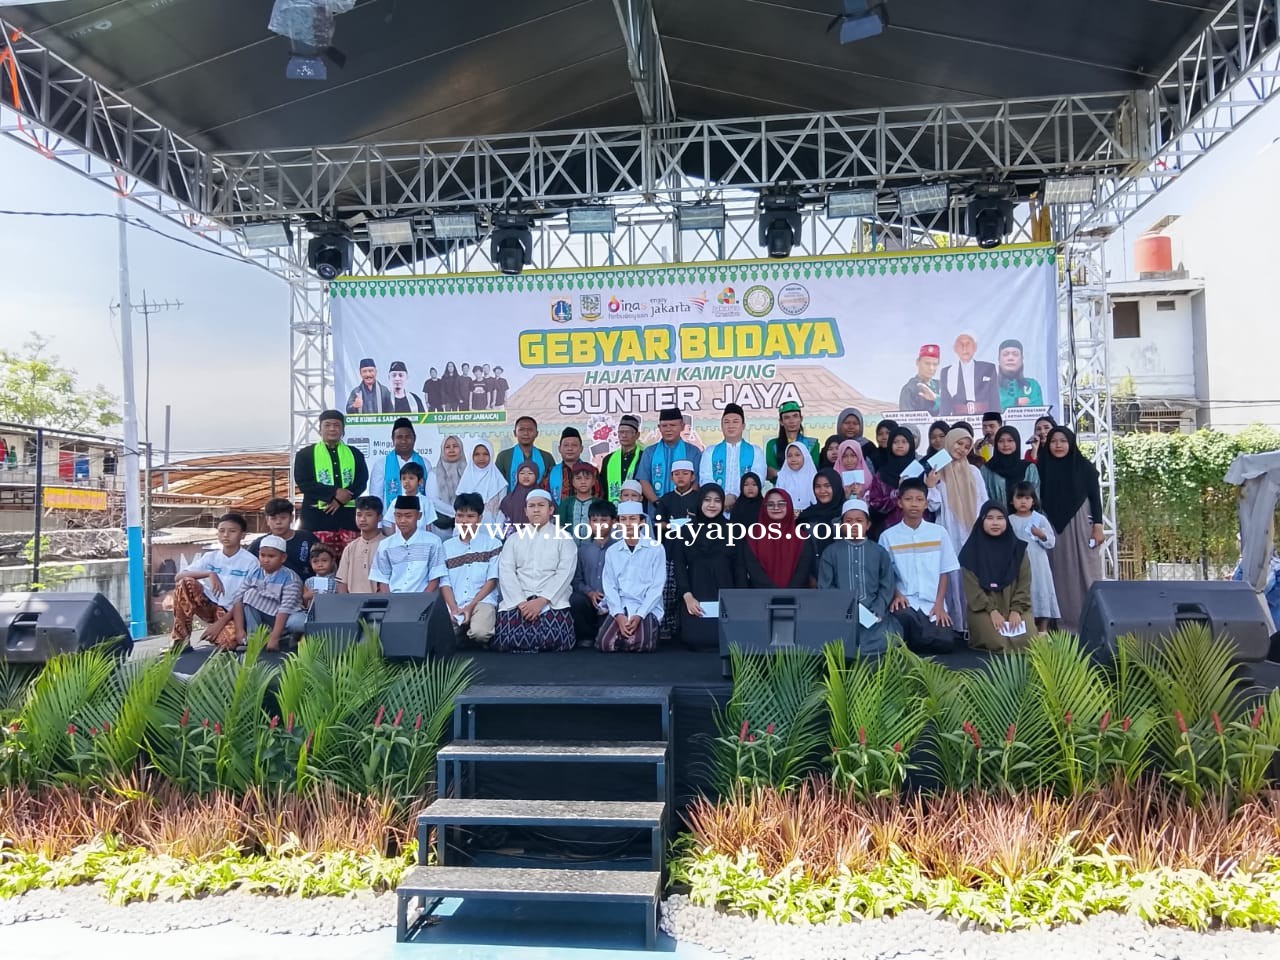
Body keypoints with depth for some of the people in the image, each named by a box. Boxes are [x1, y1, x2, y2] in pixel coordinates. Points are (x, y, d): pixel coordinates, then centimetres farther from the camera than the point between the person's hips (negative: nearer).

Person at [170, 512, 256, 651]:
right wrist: (209, 574, -24)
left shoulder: (250, 561, -7)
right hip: (208, 605, 3)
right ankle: (181, 639, -16)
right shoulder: (210, 557, 3)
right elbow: (178, 577, -8)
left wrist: (221, 624, -15)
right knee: (185, 583, -24)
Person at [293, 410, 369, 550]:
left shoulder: (354, 454, 14)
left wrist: (340, 499, -12)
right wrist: (334, 493, -14)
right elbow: (303, 483, -4)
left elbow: (361, 482, 4)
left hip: (348, 516, 2)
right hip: (317, 516, -2)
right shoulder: (305, 454, 7)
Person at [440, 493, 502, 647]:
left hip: (482, 602, -3)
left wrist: (471, 606, -9)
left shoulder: (492, 543, 6)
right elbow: (445, 583, 7)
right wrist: (454, 609, -10)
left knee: (480, 633, -33)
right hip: (453, 605, 3)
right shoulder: (447, 547, 14)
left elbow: (492, 580, 1)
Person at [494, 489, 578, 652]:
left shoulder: (564, 538, 10)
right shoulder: (514, 539, 18)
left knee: (554, 639, -29)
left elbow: (565, 573, -3)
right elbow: (506, 572, 4)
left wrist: (542, 600, -16)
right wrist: (520, 602, -13)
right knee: (507, 640, -25)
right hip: (518, 600, 1)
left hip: (552, 600, -1)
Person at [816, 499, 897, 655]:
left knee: (871, 650, -9)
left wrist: (877, 612, -8)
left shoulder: (880, 552, 10)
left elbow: (887, 586, 6)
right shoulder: (830, 552, 8)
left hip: (873, 615, 0)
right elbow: (825, 587, 3)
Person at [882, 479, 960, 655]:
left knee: (945, 643, -20)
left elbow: (944, 572, 7)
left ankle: (918, 640, 12)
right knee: (904, 616, -36)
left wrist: (939, 604, -3)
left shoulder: (939, 532, 5)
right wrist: (896, 595, -13)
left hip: (933, 604, 2)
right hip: (905, 602, -2)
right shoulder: (888, 536, 2)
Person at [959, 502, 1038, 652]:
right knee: (998, 643, -26)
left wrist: (1016, 610, -12)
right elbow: (972, 586, -6)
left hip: (1014, 606, 3)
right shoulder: (971, 550, -1)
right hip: (983, 608, -3)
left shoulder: (1018, 548, 6)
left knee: (1028, 641, -20)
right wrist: (992, 610, -16)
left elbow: (1024, 582, 2)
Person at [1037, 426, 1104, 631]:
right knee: (1059, 573, 3)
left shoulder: (1084, 467, 1)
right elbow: (1039, 500, 7)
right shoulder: (1043, 468, 5)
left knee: (1083, 571, 1)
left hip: (1080, 526, -1)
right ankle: (1062, 622, 7)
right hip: (1053, 528, 2)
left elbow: (1095, 497, 1)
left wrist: (1098, 526, -5)